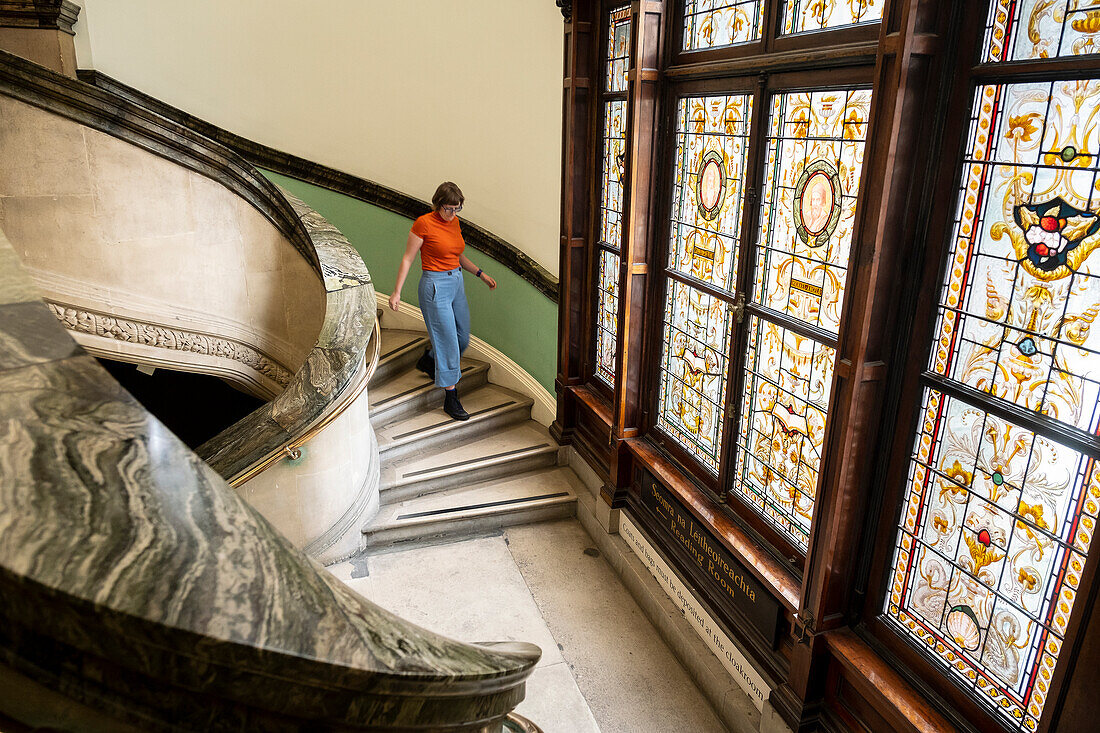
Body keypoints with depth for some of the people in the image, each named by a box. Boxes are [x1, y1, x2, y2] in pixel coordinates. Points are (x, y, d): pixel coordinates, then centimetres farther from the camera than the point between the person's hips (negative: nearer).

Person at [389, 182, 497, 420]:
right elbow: (408, 259, -8)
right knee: (448, 342, -6)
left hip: (457, 284, 8)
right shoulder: (424, 223, -12)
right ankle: (450, 398, 5)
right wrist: (397, 292, -9)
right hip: (435, 286, -8)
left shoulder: (454, 222, 8)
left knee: (462, 339, 15)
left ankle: (427, 361, 43)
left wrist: (481, 274, 12)